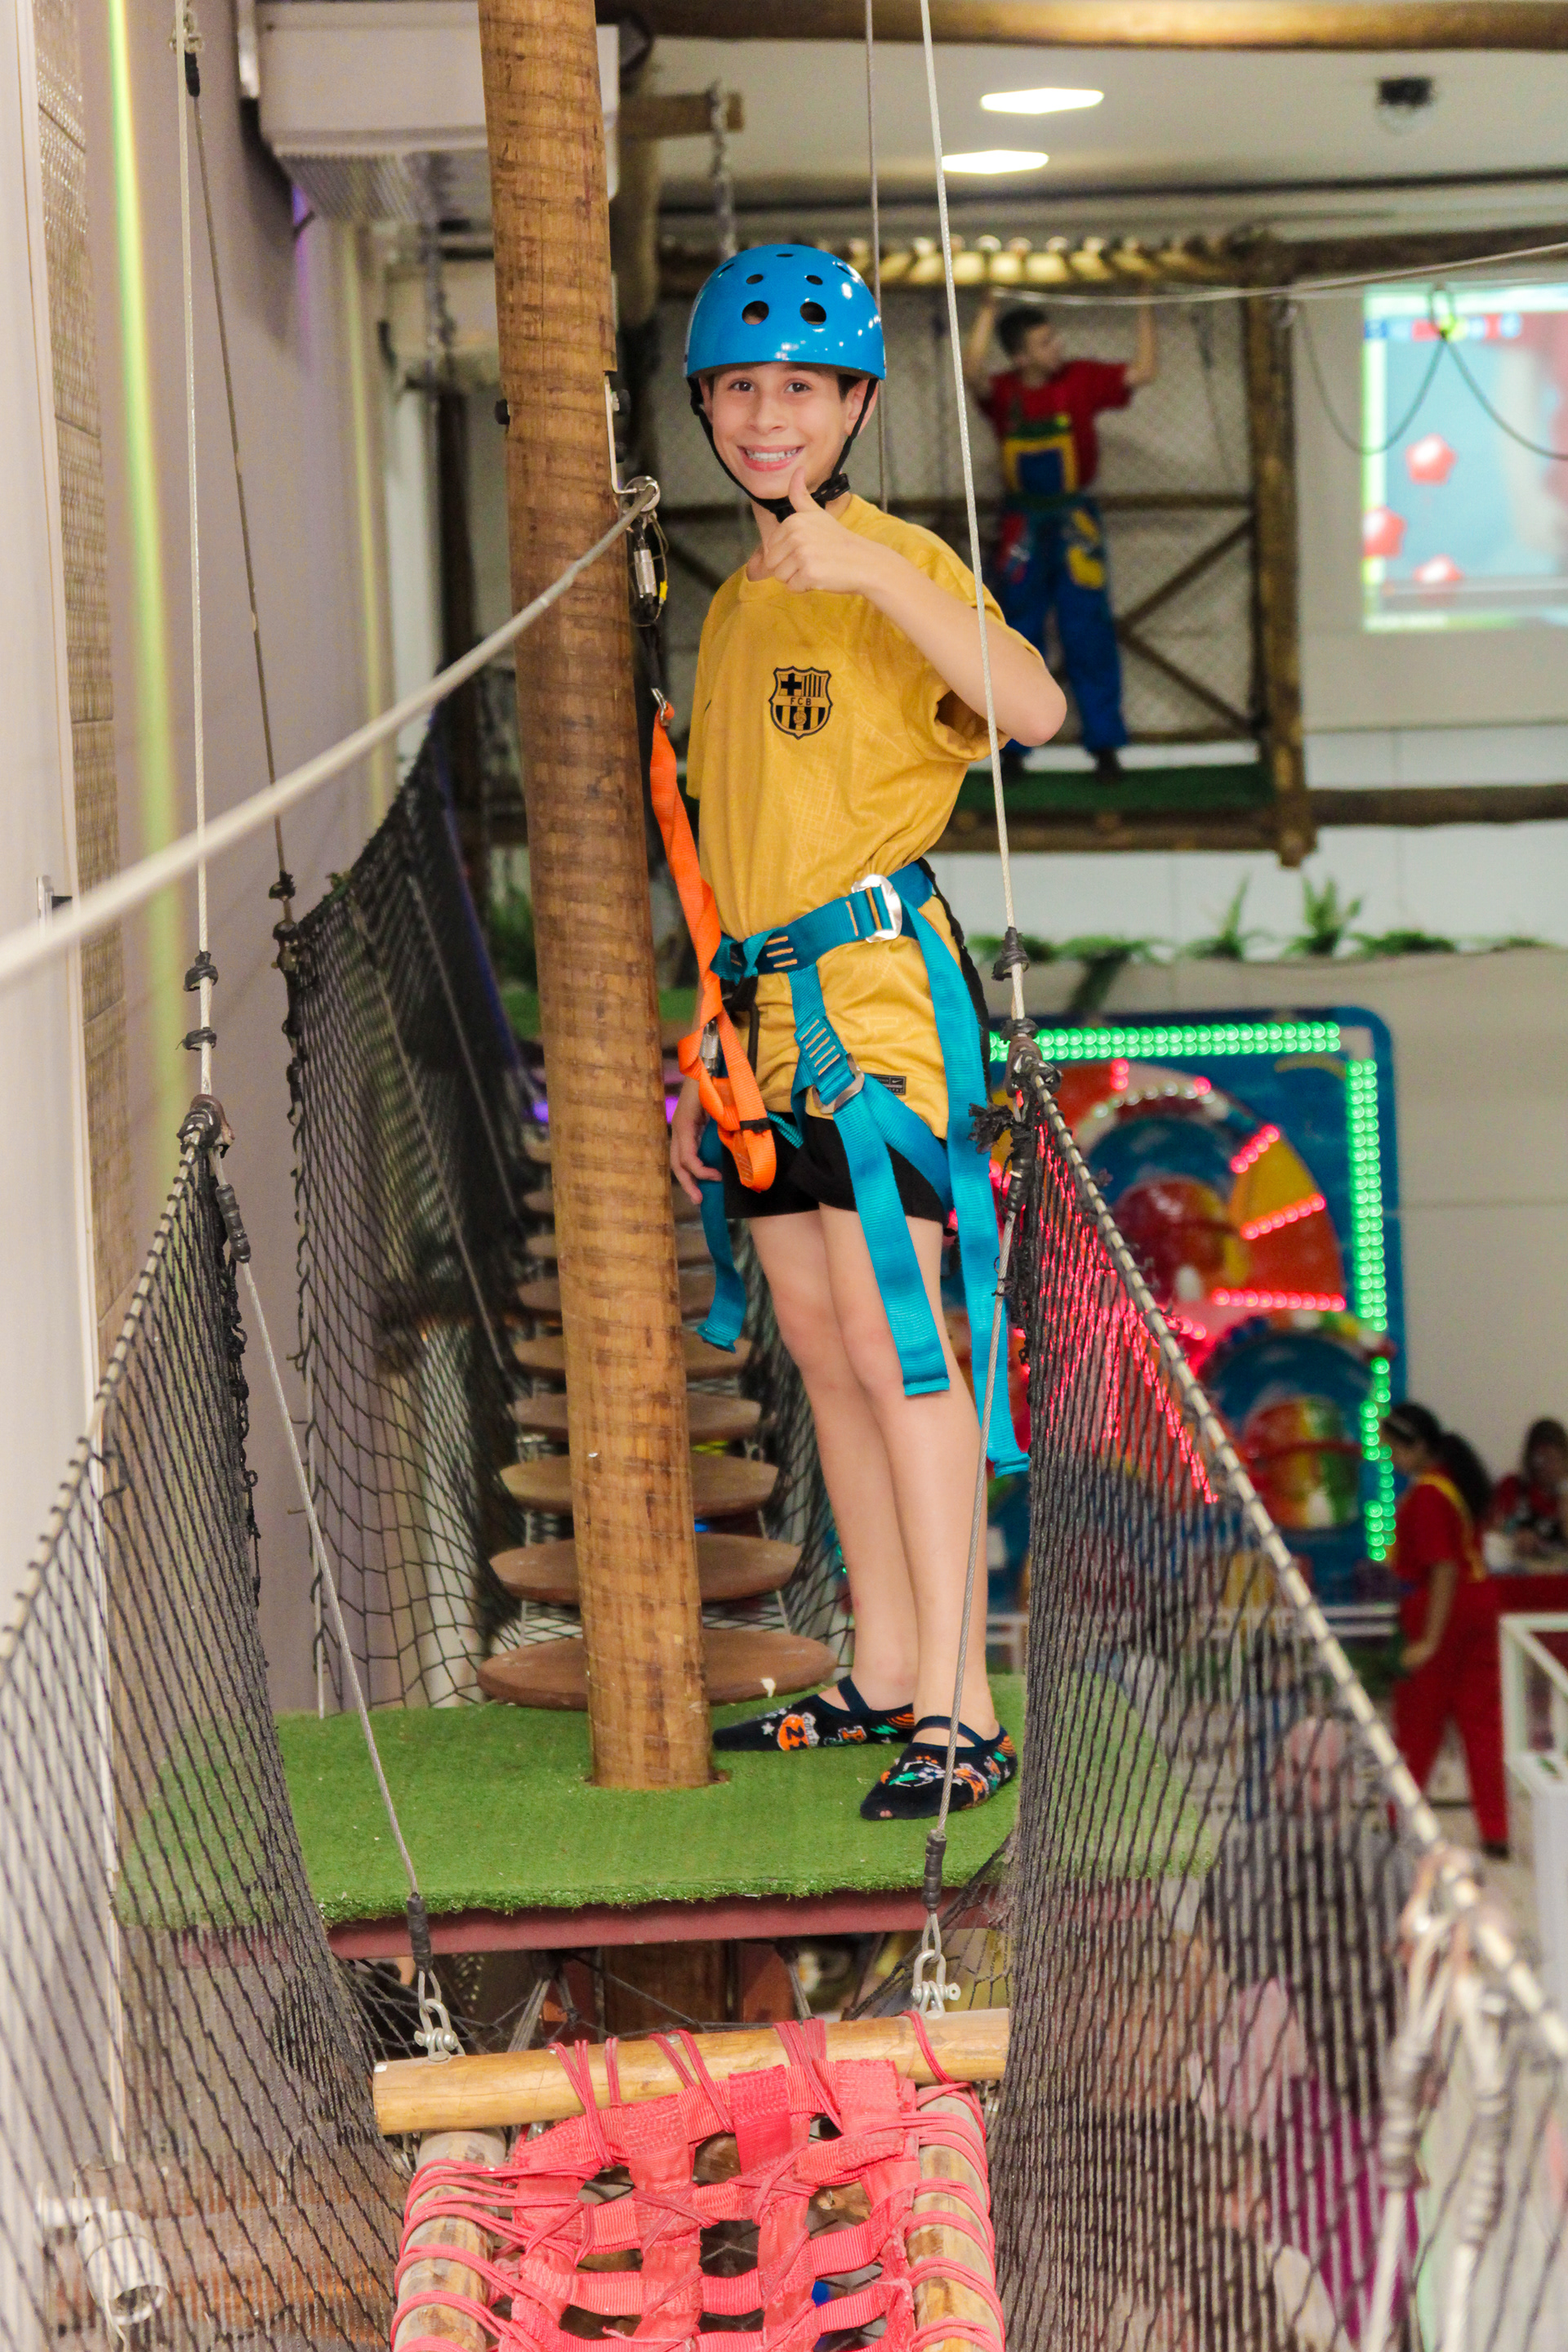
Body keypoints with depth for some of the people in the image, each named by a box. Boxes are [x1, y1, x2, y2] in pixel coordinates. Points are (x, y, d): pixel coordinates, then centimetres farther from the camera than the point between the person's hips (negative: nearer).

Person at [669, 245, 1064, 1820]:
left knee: (893, 1337, -13)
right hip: (767, 1011, 8)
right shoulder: (734, 607, 20)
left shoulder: (897, 565, -5)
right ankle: (883, 1677, 18)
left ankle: (959, 1712, -12)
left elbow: (1034, 707, -26)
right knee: (823, 1345, 10)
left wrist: (870, 570, -33)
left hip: (875, 987, -8)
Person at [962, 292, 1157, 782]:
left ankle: (1105, 746, 5)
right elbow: (973, 373, -26)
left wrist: (1146, 314, -10)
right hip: (1021, 529, 0)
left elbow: (1142, 373, -6)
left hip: (1074, 525, 0)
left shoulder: (1081, 379, -3)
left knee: (1089, 639, -1)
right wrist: (988, 313, -25)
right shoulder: (1003, 392, -5)